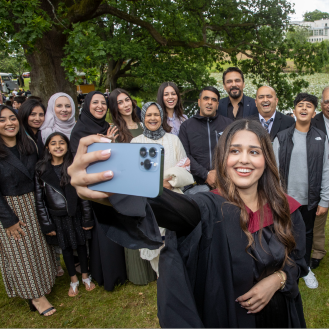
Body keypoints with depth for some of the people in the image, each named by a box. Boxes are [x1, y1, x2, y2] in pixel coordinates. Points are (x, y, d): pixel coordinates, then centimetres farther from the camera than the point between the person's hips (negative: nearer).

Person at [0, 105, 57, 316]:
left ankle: (43, 282, 38)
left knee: (39, 246, 16)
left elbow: (38, 177, 7)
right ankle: (35, 294, 24)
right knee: (20, 253, 9)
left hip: (33, 205, 5)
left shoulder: (29, 146, 0)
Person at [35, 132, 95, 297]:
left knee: (81, 244, 15)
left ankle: (85, 276, 37)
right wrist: (47, 225, -5)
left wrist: (87, 220, -7)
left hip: (76, 214, 0)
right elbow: (39, 199, -4)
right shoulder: (41, 169, -8)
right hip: (57, 217, 1)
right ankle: (73, 280, 35)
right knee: (66, 247, 16)